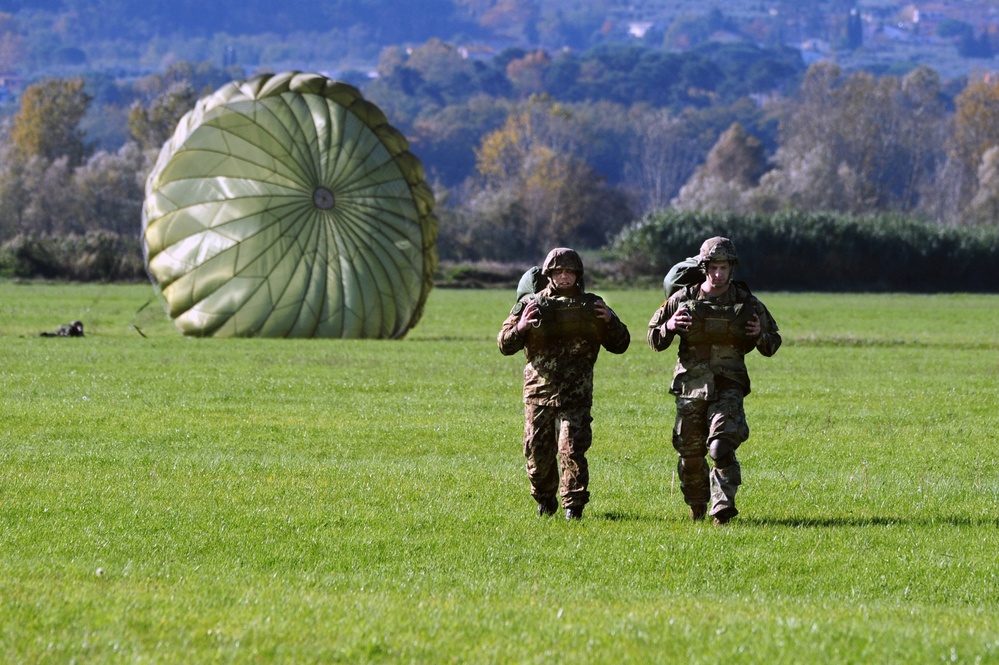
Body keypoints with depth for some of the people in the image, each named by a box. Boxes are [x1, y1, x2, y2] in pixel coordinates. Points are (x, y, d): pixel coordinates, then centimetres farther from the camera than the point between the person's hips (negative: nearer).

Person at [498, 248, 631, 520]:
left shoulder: (591, 306, 7)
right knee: (538, 452, 7)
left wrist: (610, 321, -7)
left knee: (572, 449, -13)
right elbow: (505, 344, 3)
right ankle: (545, 502, 29)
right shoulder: (532, 304, 4)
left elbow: (620, 345, 12)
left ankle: (574, 505, -3)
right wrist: (520, 328, -18)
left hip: (575, 395, -1)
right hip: (538, 393, 1)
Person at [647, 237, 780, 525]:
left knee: (721, 447, -20)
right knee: (690, 454, 8)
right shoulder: (683, 299, 2)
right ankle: (696, 508, 28)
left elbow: (772, 345, 13)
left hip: (728, 386, -2)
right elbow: (654, 340, 9)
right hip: (691, 387, 2)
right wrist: (669, 326, -13)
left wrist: (761, 335, -10)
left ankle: (722, 506, -20)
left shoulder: (747, 303, 3)